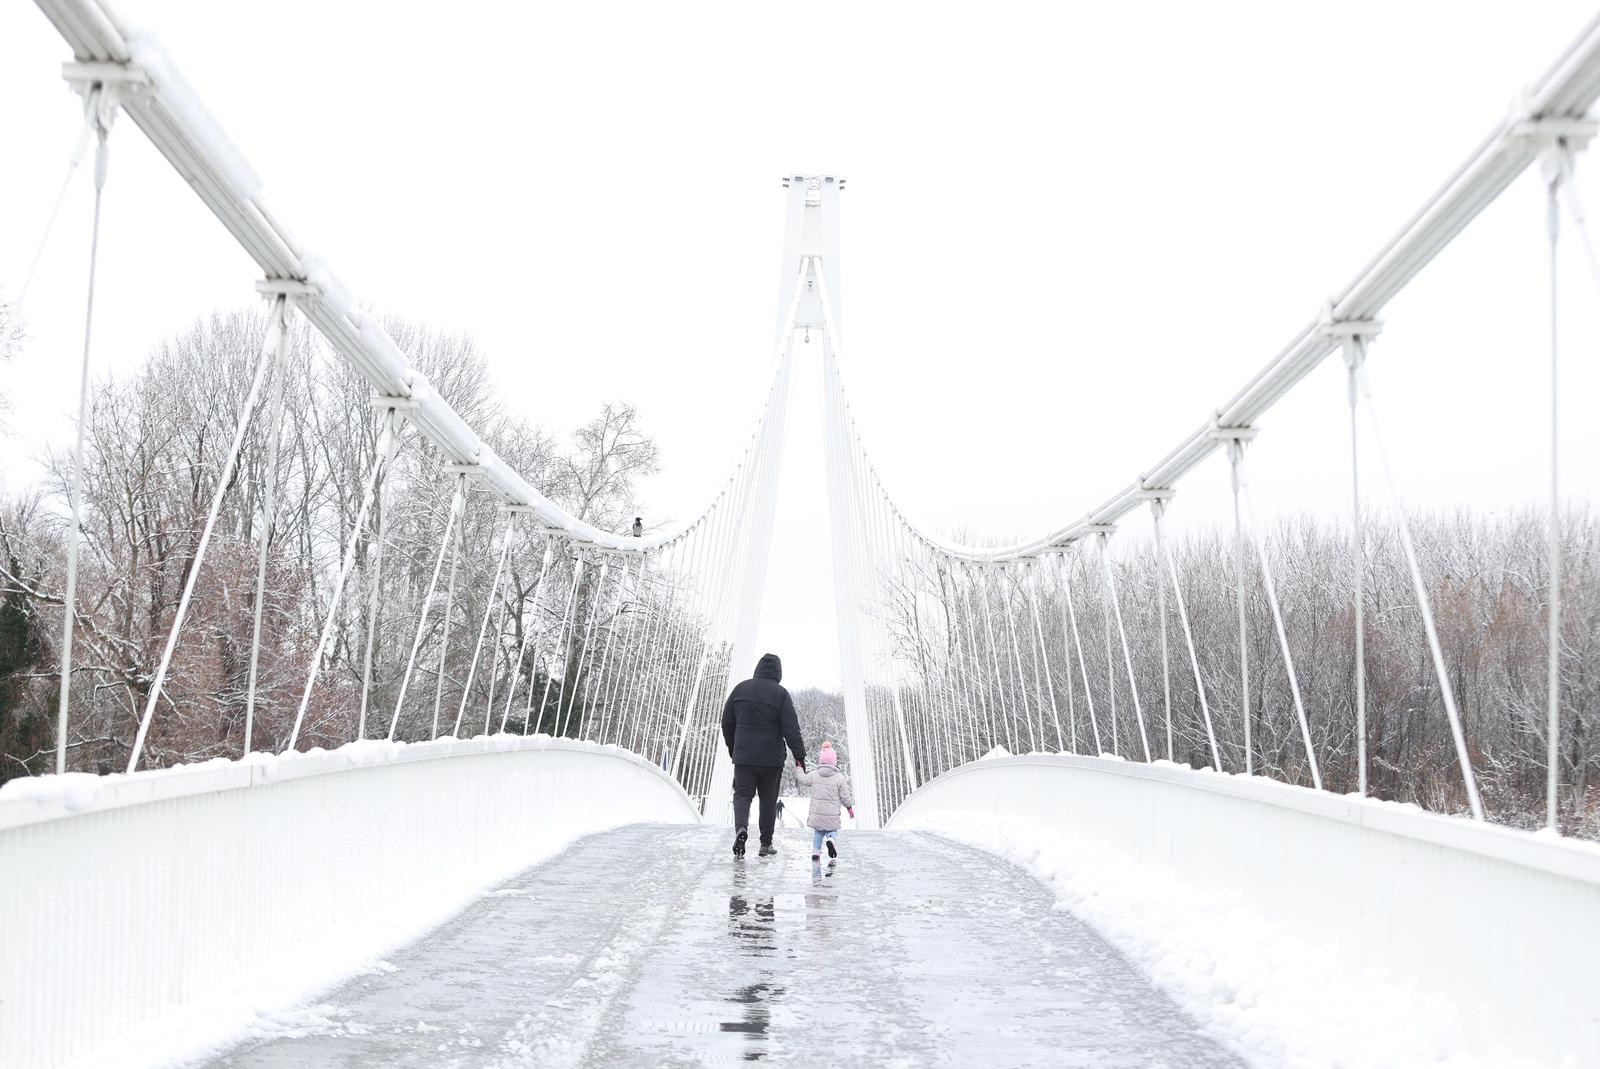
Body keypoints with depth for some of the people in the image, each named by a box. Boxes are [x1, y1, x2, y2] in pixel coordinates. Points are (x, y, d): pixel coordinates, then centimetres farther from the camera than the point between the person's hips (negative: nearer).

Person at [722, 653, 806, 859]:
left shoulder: (741, 689, 2)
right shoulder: (780, 694, -7)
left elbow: (727, 722, 8)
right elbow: (791, 729, -11)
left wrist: (732, 749, 21)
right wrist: (799, 756, -6)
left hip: (744, 757, 1)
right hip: (771, 758, -1)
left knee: (742, 794, 7)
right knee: (768, 799, 10)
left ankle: (741, 827, -22)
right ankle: (766, 844, 15)